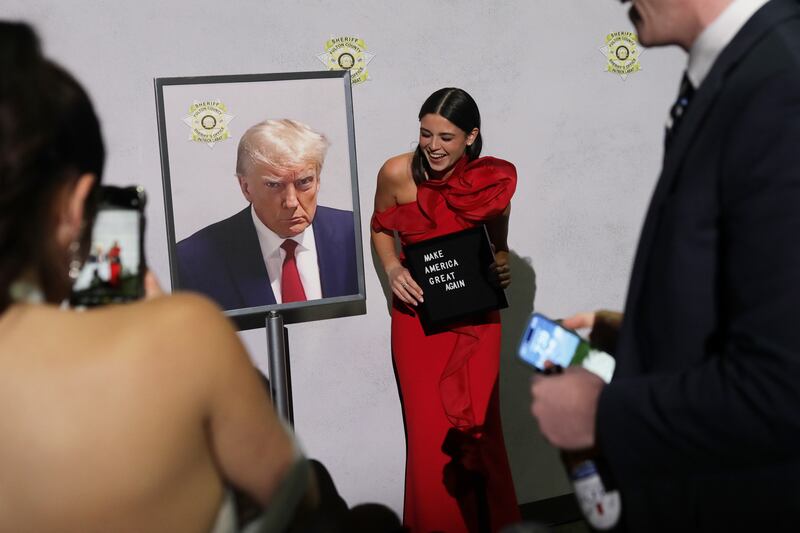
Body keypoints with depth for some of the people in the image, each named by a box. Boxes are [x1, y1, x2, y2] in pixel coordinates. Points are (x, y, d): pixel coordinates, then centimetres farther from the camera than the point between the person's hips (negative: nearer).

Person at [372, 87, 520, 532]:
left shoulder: (495, 178, -10)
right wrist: (393, 269, -11)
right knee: (431, 436, 1)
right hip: (419, 316, 0)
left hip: (477, 317, 1)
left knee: (479, 431, 4)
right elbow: (381, 228, 6)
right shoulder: (398, 173, -13)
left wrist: (503, 268, -14)